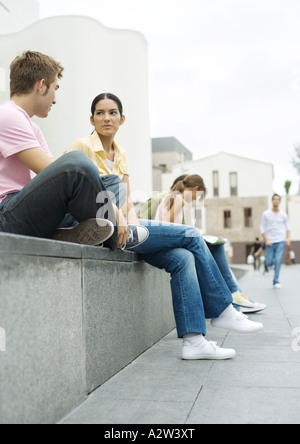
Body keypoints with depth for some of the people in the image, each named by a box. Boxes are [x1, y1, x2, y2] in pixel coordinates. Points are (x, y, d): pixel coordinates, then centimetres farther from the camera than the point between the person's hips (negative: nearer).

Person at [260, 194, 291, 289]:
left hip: (281, 241, 0)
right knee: (269, 263, -2)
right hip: (270, 242, 0)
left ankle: (276, 281, 2)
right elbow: (262, 228, 2)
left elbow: (288, 228, 12)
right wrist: (266, 240, -8)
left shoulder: (284, 215, 6)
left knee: (278, 261, -9)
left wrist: (288, 238, -4)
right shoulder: (266, 214, 2)